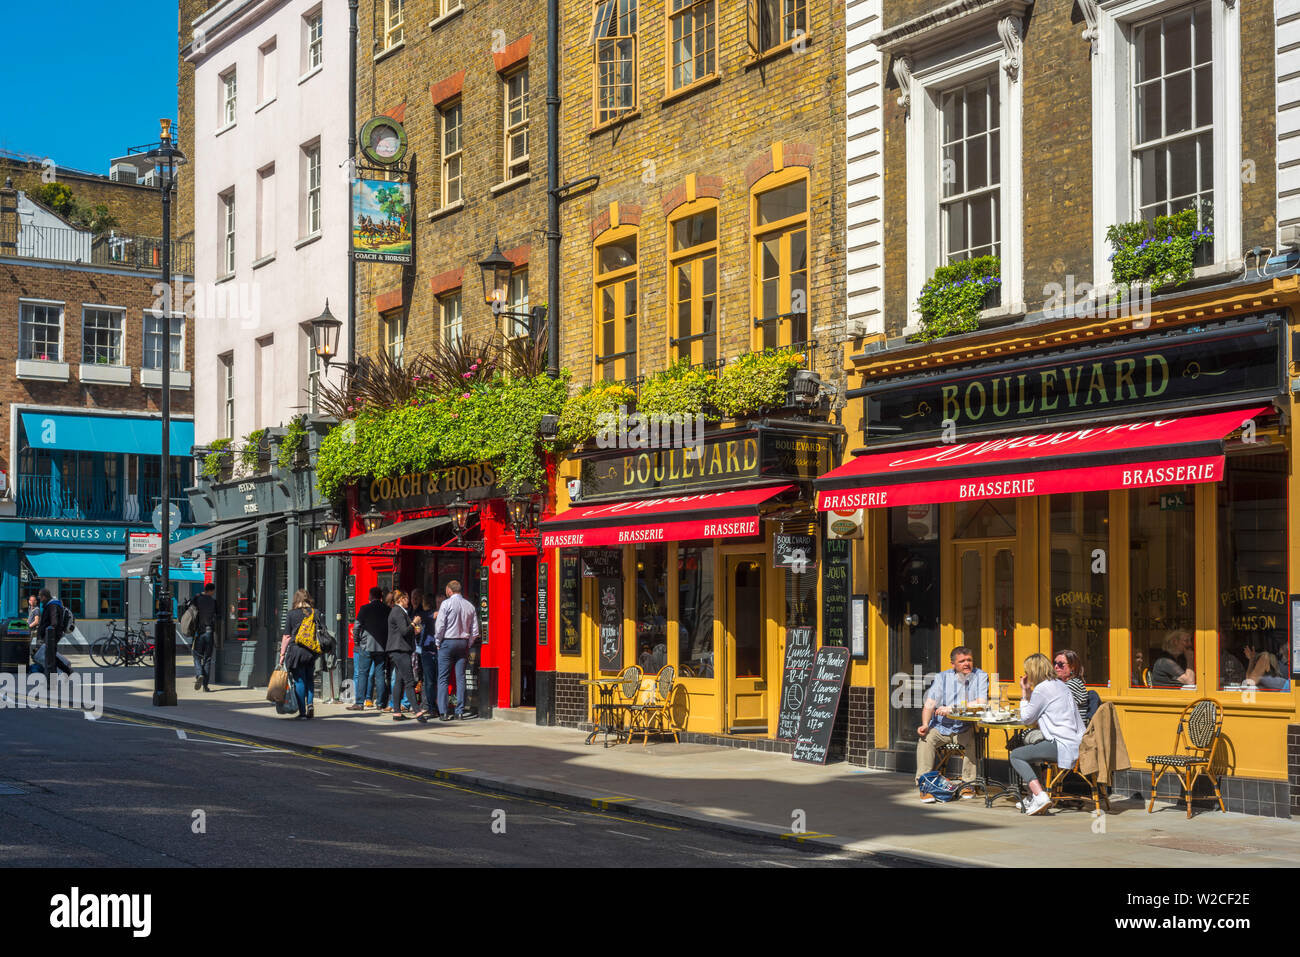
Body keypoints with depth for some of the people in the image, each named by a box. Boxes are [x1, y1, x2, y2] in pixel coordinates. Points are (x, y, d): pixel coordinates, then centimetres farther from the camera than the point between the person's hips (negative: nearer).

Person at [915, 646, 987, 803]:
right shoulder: (942, 678, 2)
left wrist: (951, 708, -16)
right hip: (940, 728, 1)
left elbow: (981, 704, -13)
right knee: (925, 738, -26)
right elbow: (929, 704, -6)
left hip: (964, 730, -1)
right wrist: (925, 725, -24)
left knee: (974, 737, -30)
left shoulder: (980, 676, 0)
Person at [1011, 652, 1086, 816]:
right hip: (1076, 743, 10)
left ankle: (1040, 796, -17)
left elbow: (1026, 719, -2)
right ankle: (1033, 797, 25)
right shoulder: (1059, 684, 20)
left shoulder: (1042, 689, -10)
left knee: (1015, 755, -4)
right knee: (1026, 749, 27)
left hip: (1063, 746, -10)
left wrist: (1024, 692, 6)